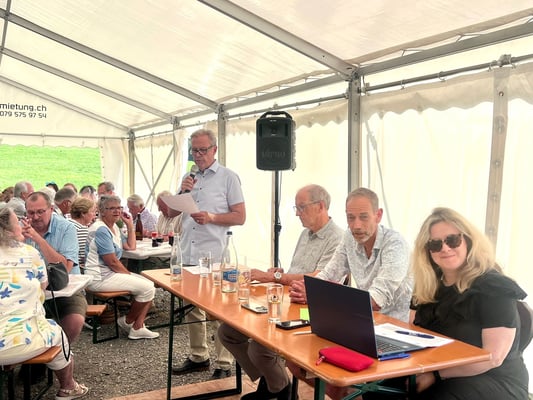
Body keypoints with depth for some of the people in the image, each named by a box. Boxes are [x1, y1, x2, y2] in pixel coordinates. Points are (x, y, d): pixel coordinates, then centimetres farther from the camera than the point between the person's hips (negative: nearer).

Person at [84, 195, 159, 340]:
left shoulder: (114, 227, 15)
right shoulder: (101, 230, -16)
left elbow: (131, 246, 21)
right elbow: (112, 261, -19)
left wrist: (130, 225, 16)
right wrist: (129, 275, -8)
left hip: (110, 273, 11)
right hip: (99, 278, -11)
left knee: (149, 285, 1)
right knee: (147, 288, -16)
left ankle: (138, 327, -2)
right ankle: (128, 321, 6)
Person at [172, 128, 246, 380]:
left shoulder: (228, 177, 0)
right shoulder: (188, 178, 16)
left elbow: (240, 217, -4)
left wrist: (211, 218, -19)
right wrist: (182, 192, -1)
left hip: (213, 255, -6)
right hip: (187, 254, 6)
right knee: (192, 307, 13)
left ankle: (224, 365, 7)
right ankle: (198, 357, 26)